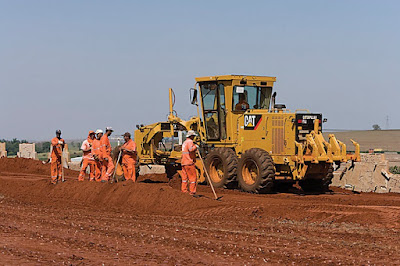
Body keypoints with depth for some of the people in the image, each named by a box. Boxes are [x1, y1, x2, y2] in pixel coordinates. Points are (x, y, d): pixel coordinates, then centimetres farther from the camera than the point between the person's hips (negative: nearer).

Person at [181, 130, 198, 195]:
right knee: (193, 177, -5)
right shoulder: (190, 141, -11)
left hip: (184, 163, 10)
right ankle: (192, 191, -6)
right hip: (189, 163, -10)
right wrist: (195, 146, -16)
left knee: (185, 177, 13)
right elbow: (191, 149, -31)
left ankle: (184, 189, 15)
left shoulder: (185, 142, 20)